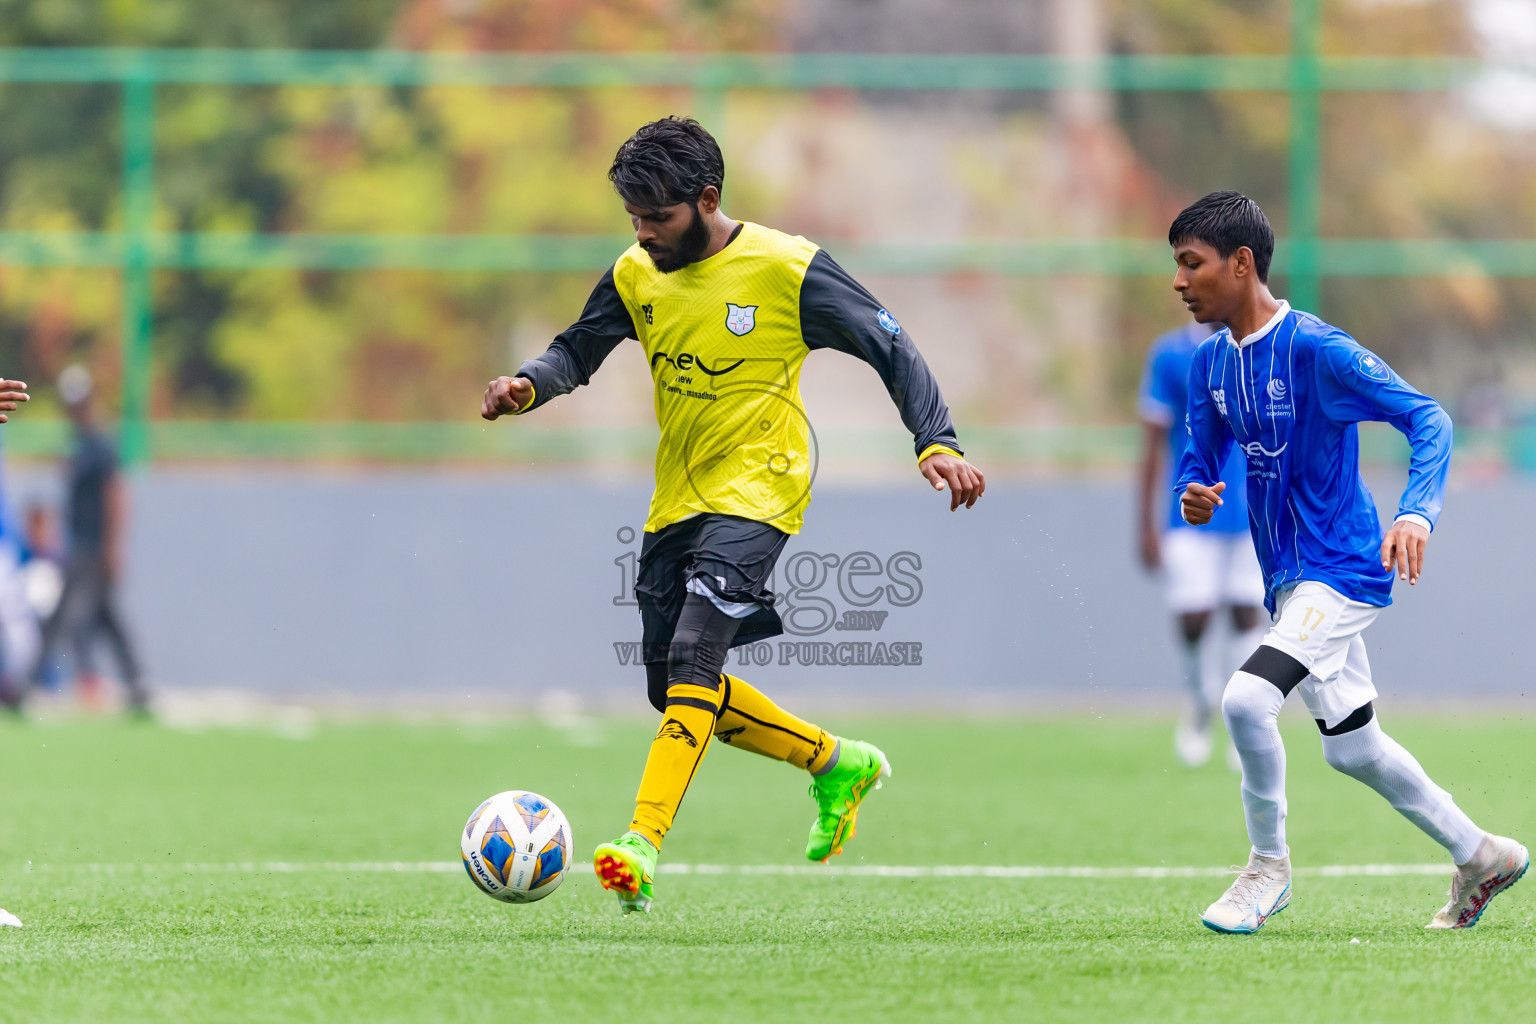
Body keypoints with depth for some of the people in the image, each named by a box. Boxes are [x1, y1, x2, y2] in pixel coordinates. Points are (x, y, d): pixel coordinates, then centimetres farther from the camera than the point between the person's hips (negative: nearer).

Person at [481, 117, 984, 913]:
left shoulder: (787, 270, -13)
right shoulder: (637, 276, 2)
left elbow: (890, 348, -8)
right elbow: (578, 351, 11)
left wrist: (937, 443, -19)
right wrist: (528, 385, -12)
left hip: (758, 490, -7)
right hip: (677, 498, 7)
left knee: (693, 653, -25)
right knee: (675, 688, 8)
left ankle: (643, 844, -32)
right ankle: (838, 764, 28)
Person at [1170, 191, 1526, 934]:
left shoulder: (1316, 349, -19)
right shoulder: (1211, 362, 4)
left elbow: (1427, 419, -22)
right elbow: (1201, 458, 14)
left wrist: (1416, 515, -38)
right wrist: (1192, 496, -11)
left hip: (1343, 571, -9)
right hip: (1288, 580, 9)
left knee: (1246, 698, -25)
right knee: (1352, 748, 16)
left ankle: (1268, 866, -5)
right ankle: (1480, 855, 34)